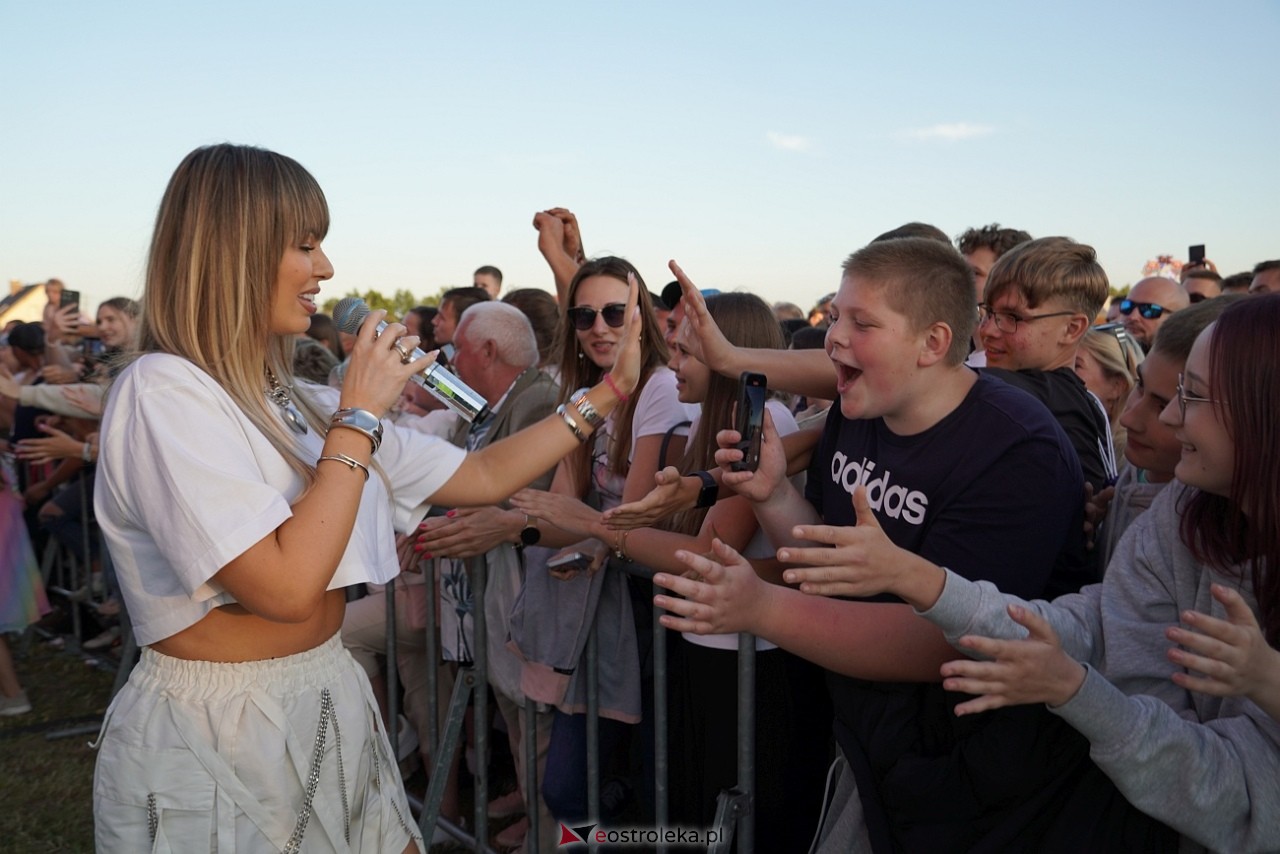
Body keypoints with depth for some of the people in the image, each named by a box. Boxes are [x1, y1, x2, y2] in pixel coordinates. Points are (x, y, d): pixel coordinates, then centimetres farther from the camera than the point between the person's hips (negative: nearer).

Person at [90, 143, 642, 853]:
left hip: (330, 713, 7)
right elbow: (288, 588, -27)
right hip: (215, 737, -7)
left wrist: (608, 392, 5)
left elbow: (482, 477, 6)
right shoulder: (161, 392, -18)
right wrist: (359, 416, -19)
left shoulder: (298, 404, 5)